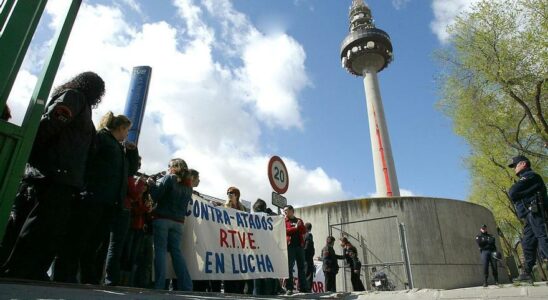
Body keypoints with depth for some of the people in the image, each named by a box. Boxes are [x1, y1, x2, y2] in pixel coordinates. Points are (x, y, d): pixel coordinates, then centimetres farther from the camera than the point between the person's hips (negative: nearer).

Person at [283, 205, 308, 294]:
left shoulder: (299, 220, 18)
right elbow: (285, 231, -8)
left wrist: (299, 226, -10)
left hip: (300, 245, 3)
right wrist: (295, 227, -10)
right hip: (289, 246, -3)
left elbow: (304, 231, 6)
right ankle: (289, 288, -2)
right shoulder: (284, 221, 9)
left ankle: (303, 287, 10)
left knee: (301, 267, 5)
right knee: (289, 267, -4)